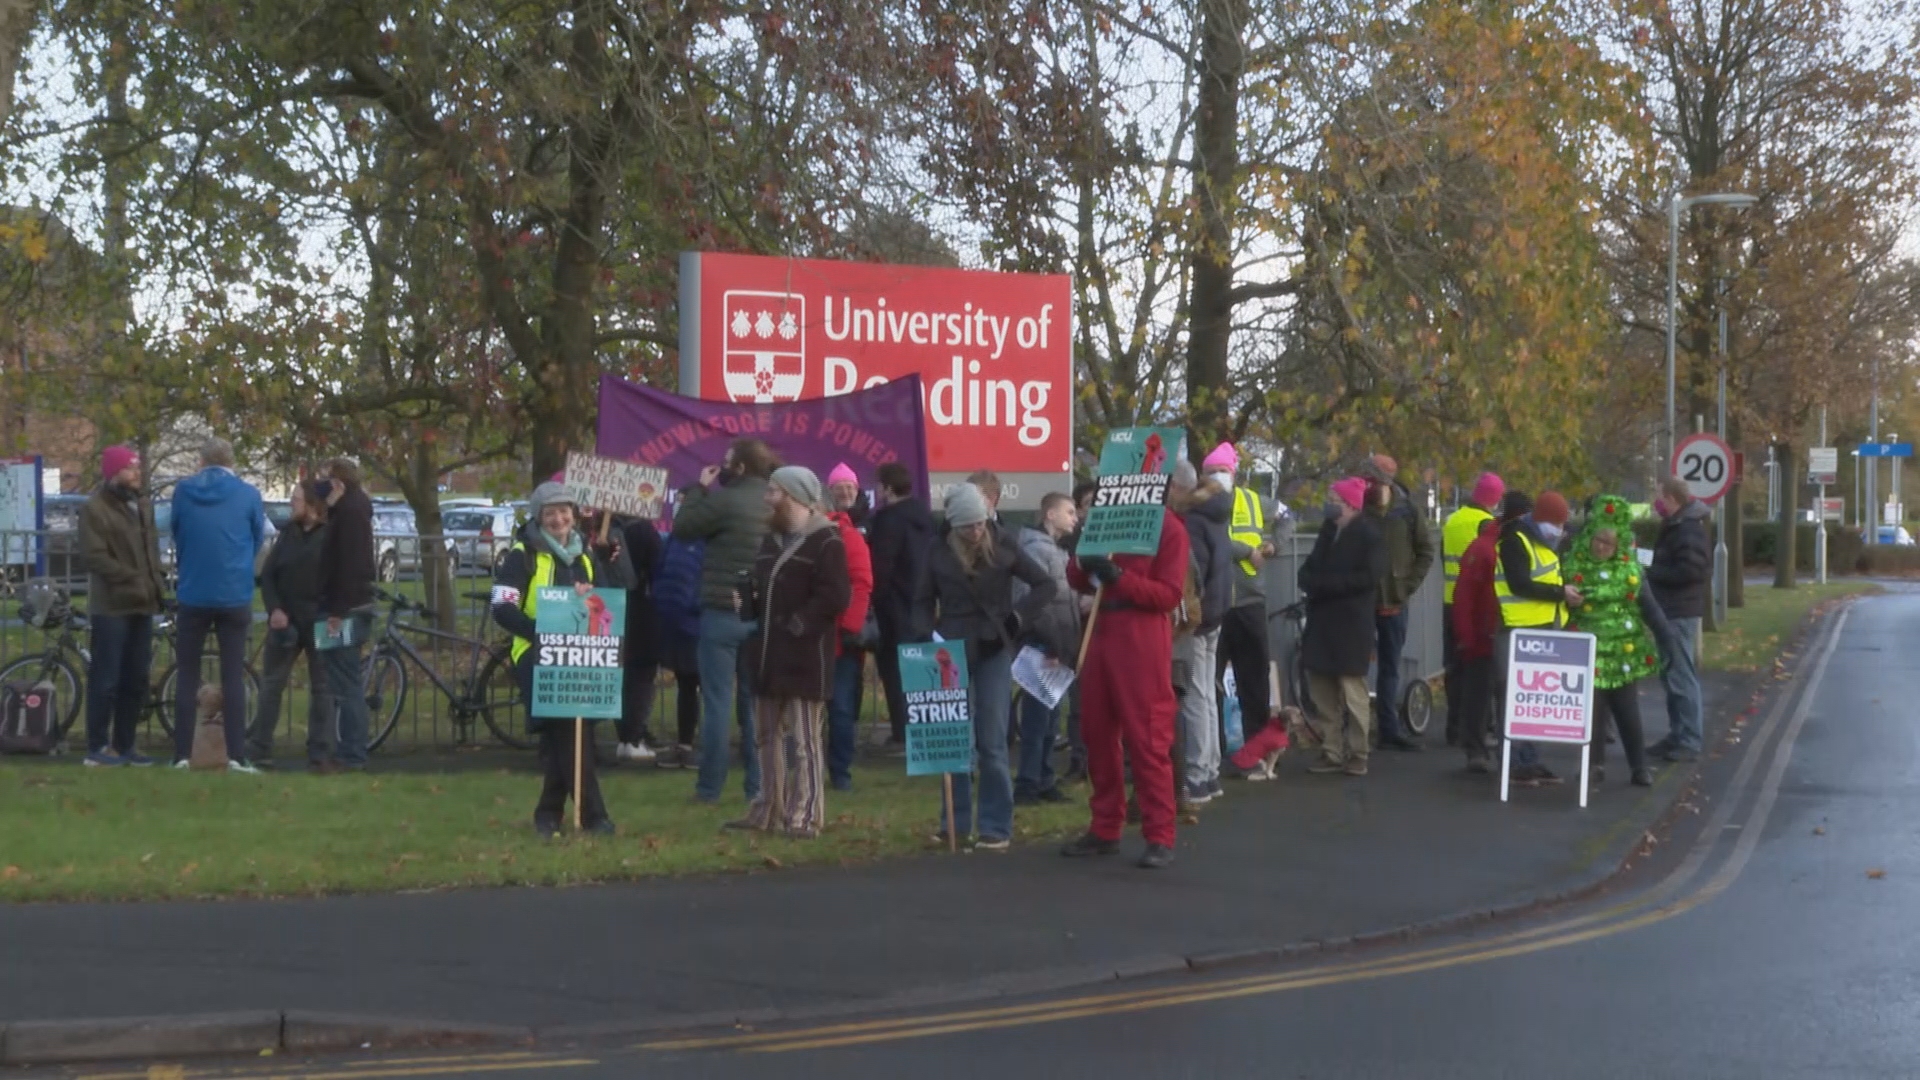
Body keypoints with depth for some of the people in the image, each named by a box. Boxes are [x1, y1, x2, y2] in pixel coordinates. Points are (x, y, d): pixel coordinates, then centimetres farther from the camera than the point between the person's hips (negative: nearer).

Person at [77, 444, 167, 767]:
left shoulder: (143, 505, 16)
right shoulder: (95, 508, -6)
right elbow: (95, 556, -14)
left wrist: (156, 583, 4)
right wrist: (133, 579, -18)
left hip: (141, 604, 7)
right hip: (111, 606, -7)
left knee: (136, 679, 8)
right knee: (106, 679, -5)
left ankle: (124, 745, 16)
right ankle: (97, 747, 0)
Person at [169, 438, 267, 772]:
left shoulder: (183, 492, 0)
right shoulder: (248, 494, -2)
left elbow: (176, 537, 13)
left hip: (193, 595, 1)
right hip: (235, 595, -1)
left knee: (188, 676, 8)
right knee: (233, 677, 1)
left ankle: (182, 755, 5)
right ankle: (236, 756, -4)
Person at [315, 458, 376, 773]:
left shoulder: (350, 511, -14)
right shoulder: (353, 508, 18)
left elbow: (348, 564, -21)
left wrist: (338, 610, -22)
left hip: (347, 609, -10)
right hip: (352, 607, 10)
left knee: (345, 685, -8)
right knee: (348, 684, 12)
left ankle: (350, 755, -7)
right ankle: (351, 752, 15)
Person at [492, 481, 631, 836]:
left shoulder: (587, 553, 14)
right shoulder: (522, 555, -4)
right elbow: (503, 610, -11)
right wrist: (541, 633, -23)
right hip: (537, 657, -6)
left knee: (561, 738, 8)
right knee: (568, 734, -13)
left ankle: (549, 814, 17)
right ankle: (592, 814, -12)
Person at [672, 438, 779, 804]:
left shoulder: (726, 500, -14)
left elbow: (682, 528, -4)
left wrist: (698, 489, 6)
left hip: (722, 612, -5)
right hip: (763, 615, 5)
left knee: (717, 701, 0)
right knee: (755, 702, 10)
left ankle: (710, 786, 3)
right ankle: (758, 785, 11)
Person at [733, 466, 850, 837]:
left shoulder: (825, 541, -10)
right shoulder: (771, 539, 17)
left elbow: (835, 596, -18)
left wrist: (799, 623, -18)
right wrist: (748, 605, 3)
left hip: (805, 658, -9)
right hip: (769, 655, 9)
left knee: (802, 739, -6)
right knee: (769, 738, 14)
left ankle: (805, 815, -2)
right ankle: (768, 811, 22)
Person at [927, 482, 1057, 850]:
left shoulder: (1003, 546, -3)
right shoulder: (938, 553, -1)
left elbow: (1045, 585, 1)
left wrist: (1017, 617, -10)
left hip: (994, 651, -2)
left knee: (991, 743, -3)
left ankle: (997, 826, 2)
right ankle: (956, 820, 16)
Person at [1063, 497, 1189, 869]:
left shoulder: (1169, 527, -5)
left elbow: (1170, 594, -11)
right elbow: (1078, 581, 14)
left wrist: (1119, 577, -22)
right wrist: (1083, 562, -9)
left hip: (1142, 639, -7)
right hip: (1100, 632, 7)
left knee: (1147, 739, -7)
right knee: (1098, 734, 10)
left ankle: (1160, 838, -5)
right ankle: (1105, 829, 19)